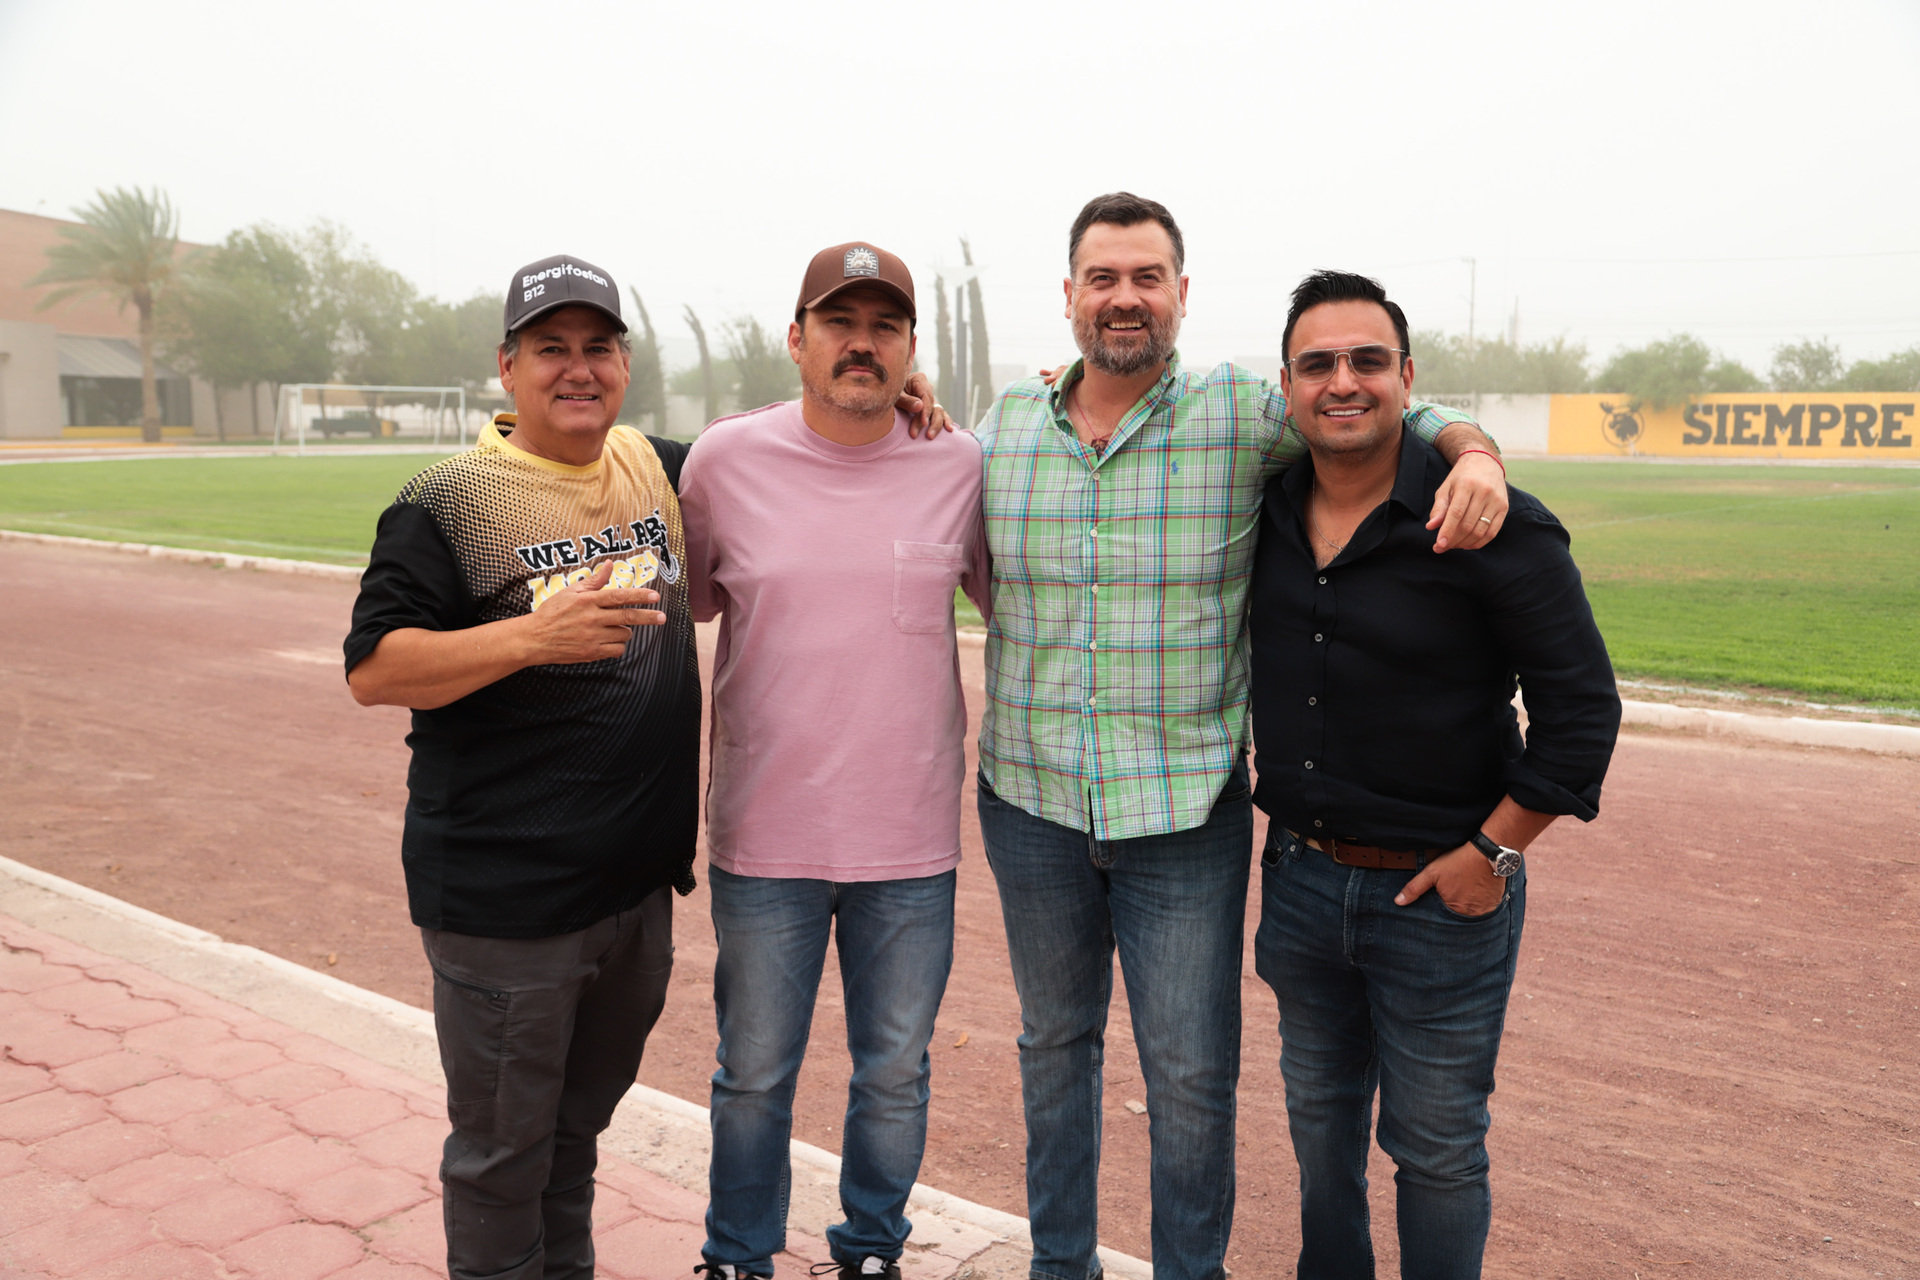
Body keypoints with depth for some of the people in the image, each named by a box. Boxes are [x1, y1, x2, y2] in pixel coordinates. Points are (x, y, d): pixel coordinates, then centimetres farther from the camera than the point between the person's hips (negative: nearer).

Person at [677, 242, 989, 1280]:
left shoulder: (962, 465, -2)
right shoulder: (724, 458, -4)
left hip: (911, 841, 1)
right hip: (763, 835, 0)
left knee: (895, 1076, 17)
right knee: (753, 1077, 16)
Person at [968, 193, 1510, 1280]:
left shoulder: (1242, 416, -7)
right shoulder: (1005, 427, 3)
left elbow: (1411, 418, 1)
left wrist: (1477, 453, -19)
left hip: (1186, 815, -3)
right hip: (1031, 803, 3)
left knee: (1192, 1074, 7)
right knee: (1054, 1040, 20)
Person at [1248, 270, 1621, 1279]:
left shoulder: (1498, 530, -16)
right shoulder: (1264, 513, -1)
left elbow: (1581, 707, -13)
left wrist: (1492, 853, -13)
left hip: (1442, 896, -5)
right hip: (1299, 877, 5)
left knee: (1437, 1148, 11)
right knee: (1319, 1119, 22)